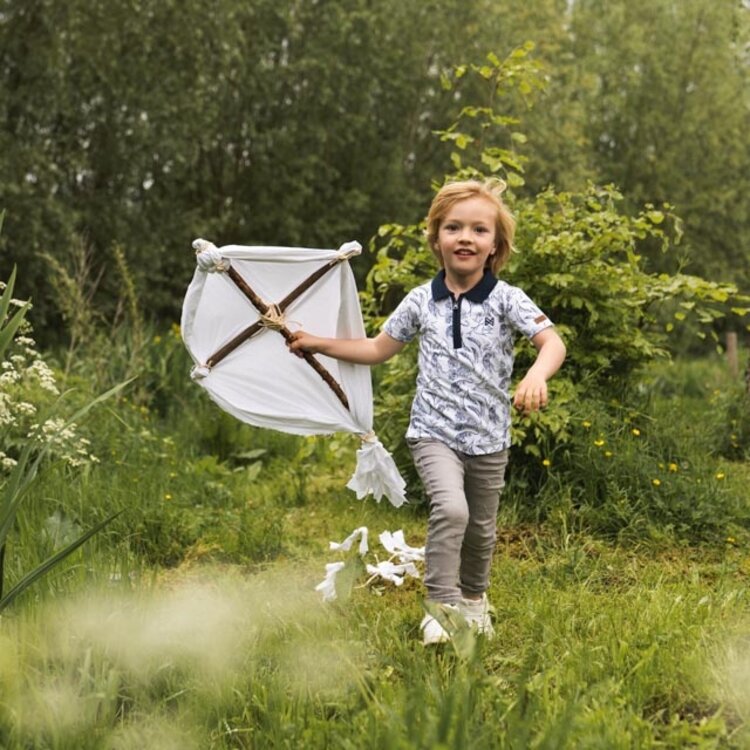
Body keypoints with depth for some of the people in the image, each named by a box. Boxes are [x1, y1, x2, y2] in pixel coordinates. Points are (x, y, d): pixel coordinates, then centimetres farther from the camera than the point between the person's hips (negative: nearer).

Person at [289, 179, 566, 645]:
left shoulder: (506, 300, -8)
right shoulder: (421, 301, 0)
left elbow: (553, 343, -20)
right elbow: (379, 349, 13)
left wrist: (536, 376, -41)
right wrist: (318, 343, 10)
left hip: (489, 437, 1)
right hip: (434, 432, 0)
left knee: (481, 528, 16)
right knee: (450, 508, -26)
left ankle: (474, 597, 44)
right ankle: (442, 608, -14)